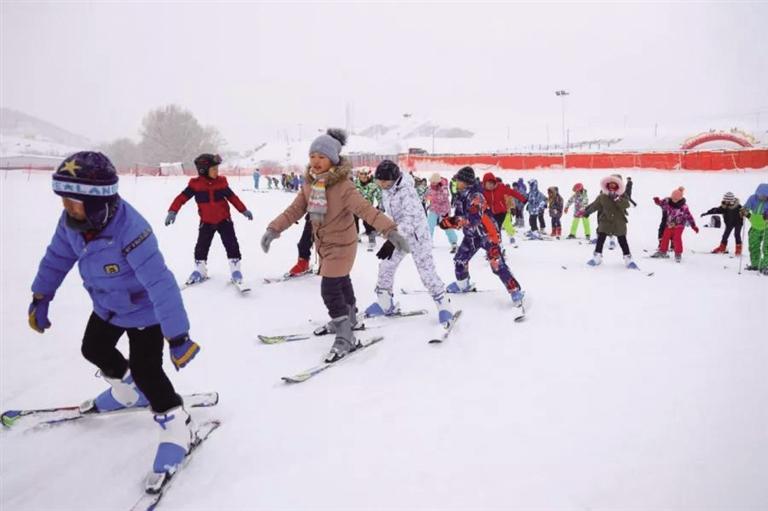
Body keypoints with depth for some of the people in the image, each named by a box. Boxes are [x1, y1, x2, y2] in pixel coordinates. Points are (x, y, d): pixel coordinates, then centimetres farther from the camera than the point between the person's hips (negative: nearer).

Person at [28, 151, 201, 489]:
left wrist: (178, 337, -42)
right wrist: (40, 298, 11)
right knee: (93, 350, 25)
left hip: (144, 311, -8)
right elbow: (57, 257, 4)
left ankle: (176, 426, 11)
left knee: (145, 370, -10)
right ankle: (129, 391, 51)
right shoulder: (71, 221, -17)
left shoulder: (130, 231, -41)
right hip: (107, 306, 8)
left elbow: (161, 285, -42)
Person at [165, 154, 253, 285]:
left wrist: (244, 210, 7)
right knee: (201, 246, 6)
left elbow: (232, 197, 4)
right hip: (206, 222, 0)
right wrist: (172, 211, -22)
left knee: (231, 244, -4)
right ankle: (200, 271, 22)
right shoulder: (195, 184, -11)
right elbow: (182, 197, -12)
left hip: (224, 219, 0)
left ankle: (235, 270, 5)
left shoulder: (221, 182, -5)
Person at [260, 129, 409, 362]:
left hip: (342, 244, -8)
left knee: (330, 289, -12)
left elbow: (366, 210, -32)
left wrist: (390, 230, -43)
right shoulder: (310, 184, -2)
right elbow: (295, 210, -1)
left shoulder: (343, 186, -25)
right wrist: (274, 229, -11)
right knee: (340, 281, 25)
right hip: (323, 244, 8)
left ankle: (345, 337, 0)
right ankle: (348, 317, 47)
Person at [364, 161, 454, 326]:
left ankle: (444, 306, 6)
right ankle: (385, 303, 22)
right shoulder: (385, 190, -4)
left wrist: (392, 241, -43)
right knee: (385, 266, 7)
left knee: (426, 270, -8)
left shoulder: (407, 191, -28)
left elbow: (410, 219, -36)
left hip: (417, 233, -7)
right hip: (398, 234, 7)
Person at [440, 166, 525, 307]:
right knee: (460, 260, 15)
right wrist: (450, 221, -12)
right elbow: (459, 216, 9)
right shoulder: (461, 196, 3)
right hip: (472, 235, 9)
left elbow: (473, 219, -35)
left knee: (497, 265, -15)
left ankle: (516, 292, -10)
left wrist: (452, 221, -42)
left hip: (488, 234, -9)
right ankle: (463, 285, 38)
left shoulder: (475, 196, -24)